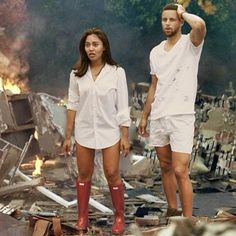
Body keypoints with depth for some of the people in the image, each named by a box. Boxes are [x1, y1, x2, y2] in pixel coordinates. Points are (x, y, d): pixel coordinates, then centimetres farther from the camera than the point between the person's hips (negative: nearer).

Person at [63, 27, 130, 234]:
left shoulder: (117, 72, -6)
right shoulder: (77, 74, 0)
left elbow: (122, 107, -4)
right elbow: (72, 106, 4)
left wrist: (125, 136, -6)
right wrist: (68, 136, 4)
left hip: (109, 131, -2)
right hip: (84, 132, 2)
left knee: (112, 175, -2)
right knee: (84, 175, 10)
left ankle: (119, 216, 14)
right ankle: (82, 217, 21)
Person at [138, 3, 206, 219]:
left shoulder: (190, 44, -5)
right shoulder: (155, 52, 13)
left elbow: (200, 25, -29)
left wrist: (183, 13, -10)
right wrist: (144, 116, 19)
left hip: (181, 116, -6)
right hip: (158, 117, 6)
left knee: (180, 171, -11)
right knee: (165, 167, 14)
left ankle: (188, 221, -4)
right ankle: (172, 211, 27)